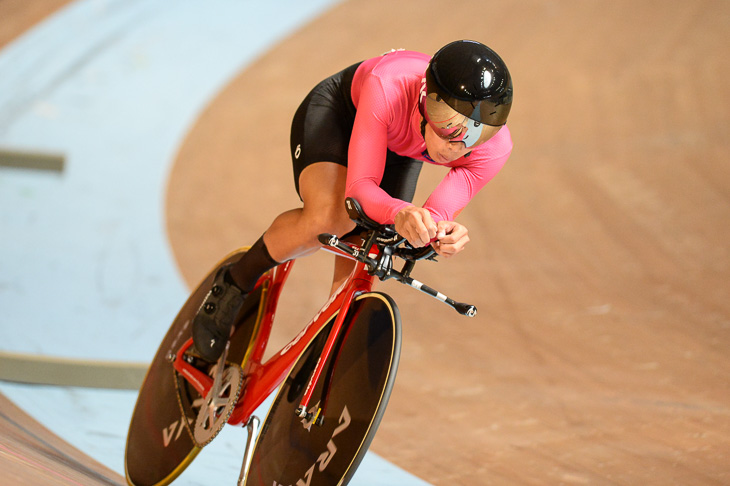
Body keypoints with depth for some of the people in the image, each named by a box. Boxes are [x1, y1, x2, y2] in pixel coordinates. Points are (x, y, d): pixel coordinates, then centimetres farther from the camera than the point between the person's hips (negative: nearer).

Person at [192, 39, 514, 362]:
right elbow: (360, 187, -42)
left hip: (399, 151, 4)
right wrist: (399, 213, -63)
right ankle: (235, 283, -6)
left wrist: (444, 233, -54)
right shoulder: (387, 87, -46)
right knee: (329, 219, -31)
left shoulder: (495, 147, -36)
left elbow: (431, 219, -30)